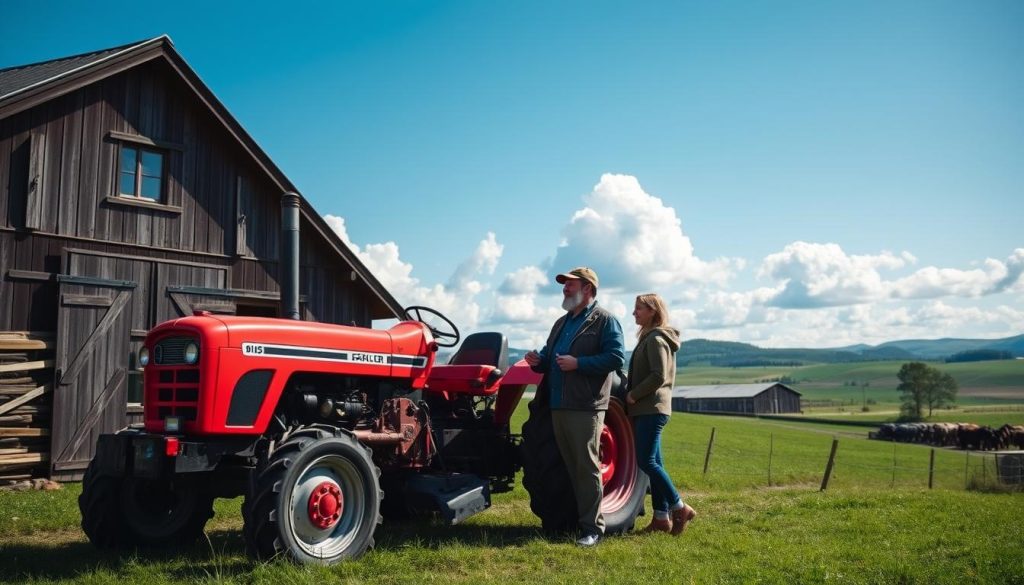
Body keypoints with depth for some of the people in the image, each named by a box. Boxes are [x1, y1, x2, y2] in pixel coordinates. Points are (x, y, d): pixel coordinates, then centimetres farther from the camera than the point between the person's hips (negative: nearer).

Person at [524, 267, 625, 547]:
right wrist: (539, 361, 4)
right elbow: (550, 356, 28)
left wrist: (578, 363, -20)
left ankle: (592, 528, 1)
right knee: (569, 466, 13)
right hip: (558, 406, 8)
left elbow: (616, 357, -14)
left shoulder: (604, 321, -3)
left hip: (586, 407, -8)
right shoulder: (562, 323, 22)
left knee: (586, 467, -5)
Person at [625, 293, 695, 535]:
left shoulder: (656, 339, -11)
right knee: (653, 462, 8)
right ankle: (661, 518, 10)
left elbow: (659, 376, -21)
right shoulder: (649, 338, 19)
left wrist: (634, 395, -15)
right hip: (647, 409, 10)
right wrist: (634, 395, 12)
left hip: (651, 409, -10)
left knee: (646, 461, -11)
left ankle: (679, 508, -3)